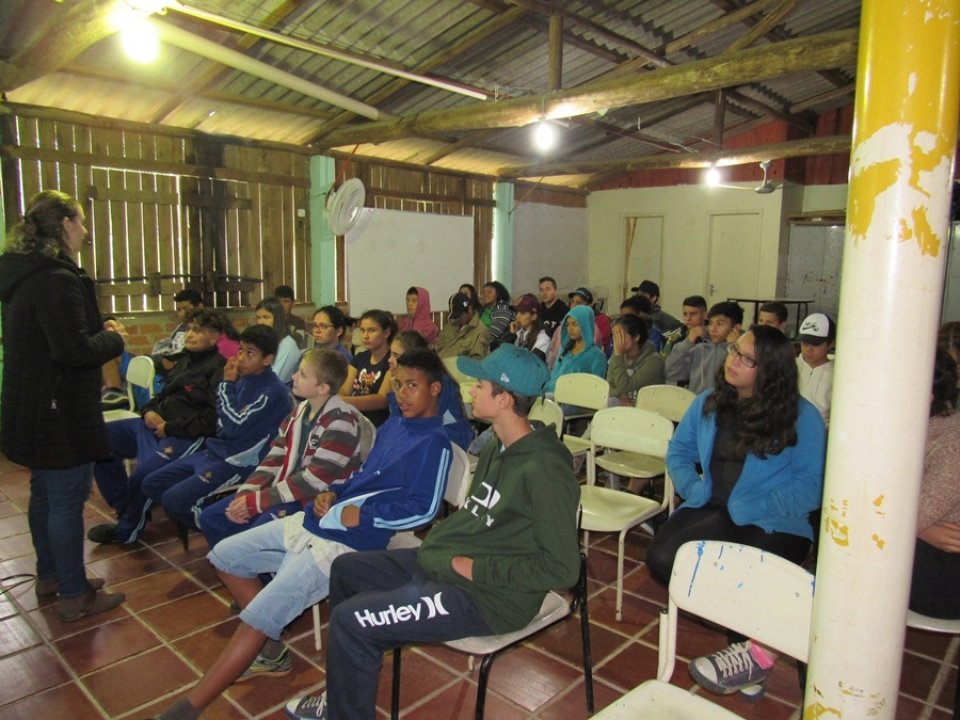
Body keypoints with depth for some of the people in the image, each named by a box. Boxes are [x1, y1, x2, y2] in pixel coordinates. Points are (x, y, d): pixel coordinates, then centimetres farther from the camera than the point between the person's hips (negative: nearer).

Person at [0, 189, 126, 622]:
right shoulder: (57, 279, -21)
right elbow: (75, 350, -26)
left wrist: (98, 330, 8)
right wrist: (113, 339, -9)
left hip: (36, 409, 10)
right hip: (61, 412, -10)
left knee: (45, 494, 20)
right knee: (68, 500, 0)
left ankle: (50, 576, 36)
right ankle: (74, 596, 13)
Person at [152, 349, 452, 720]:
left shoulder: (434, 442, -12)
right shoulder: (392, 425, 13)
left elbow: (423, 508, -17)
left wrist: (360, 515, -17)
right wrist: (333, 492, 3)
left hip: (348, 542, -10)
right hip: (311, 521, 10)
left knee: (258, 617, -16)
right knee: (224, 556, 14)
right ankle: (273, 652, 20)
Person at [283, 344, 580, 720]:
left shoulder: (545, 470, -24)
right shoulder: (499, 447, 6)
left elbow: (562, 568, -24)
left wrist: (475, 568, -20)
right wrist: (437, 540, 1)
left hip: (486, 595, -10)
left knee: (350, 620, -14)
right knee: (345, 568, 16)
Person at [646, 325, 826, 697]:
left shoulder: (801, 416, -5)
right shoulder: (708, 403, 9)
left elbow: (811, 486, -10)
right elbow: (679, 451, 16)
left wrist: (751, 508, -20)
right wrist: (694, 488, -3)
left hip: (773, 522, -4)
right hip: (713, 511, 5)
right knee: (661, 559, -20)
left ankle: (753, 649, 0)